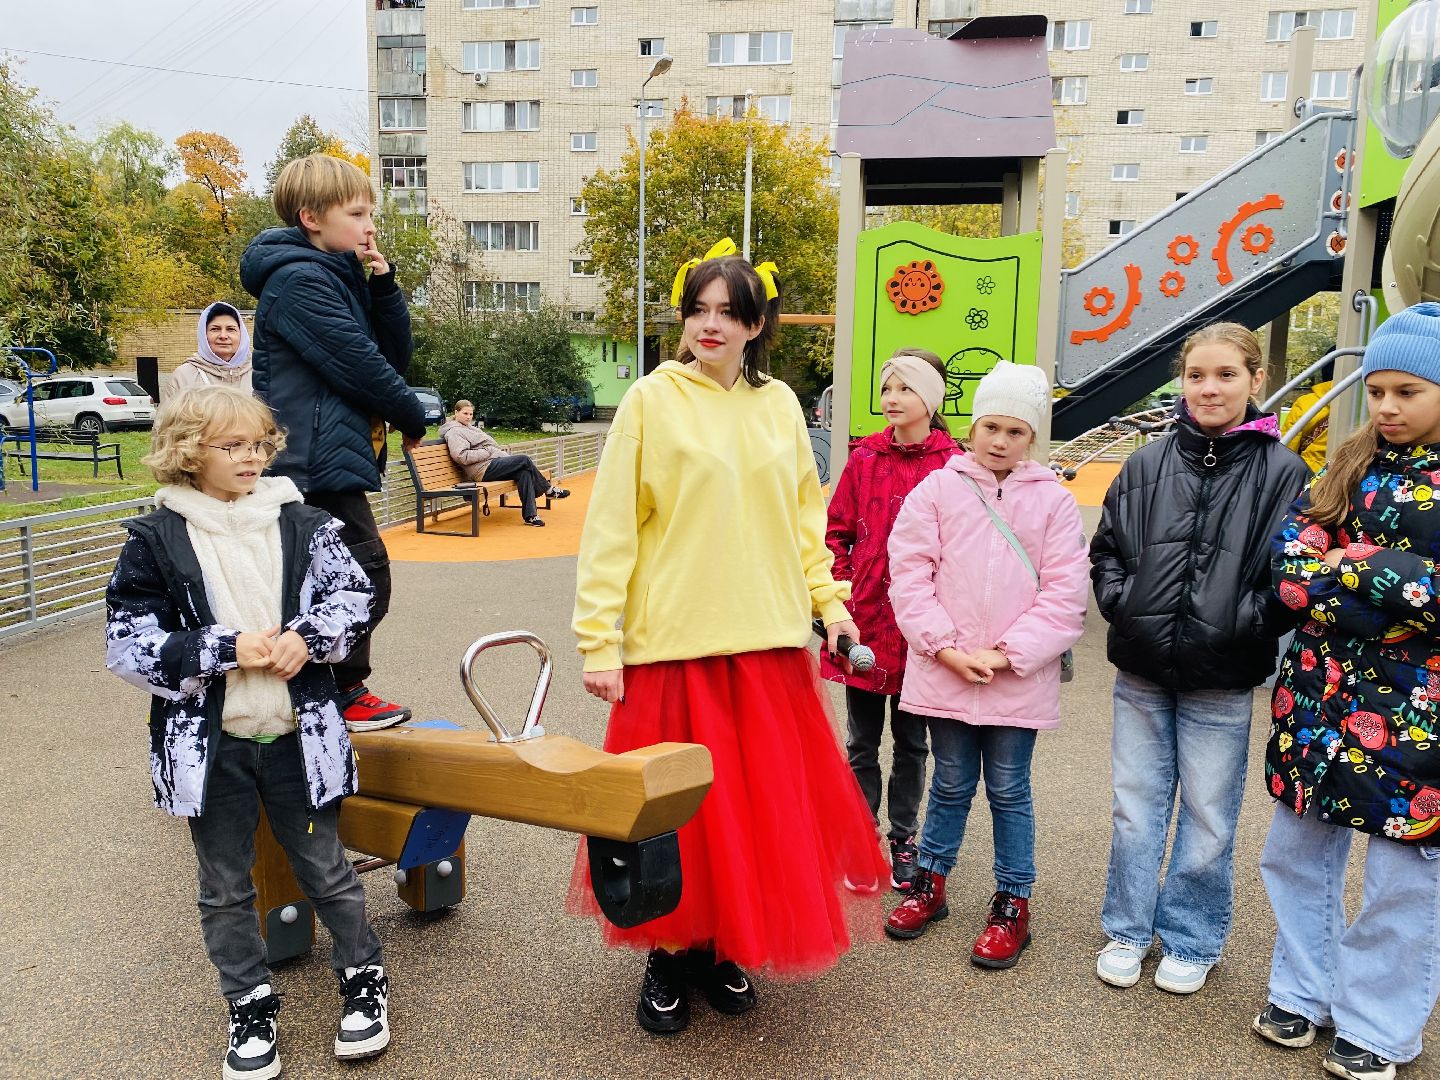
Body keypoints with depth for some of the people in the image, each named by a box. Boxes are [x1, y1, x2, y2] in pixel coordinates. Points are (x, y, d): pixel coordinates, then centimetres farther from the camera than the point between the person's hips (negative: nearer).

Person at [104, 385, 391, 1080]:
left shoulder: (300, 522, -2)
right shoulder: (156, 540, -7)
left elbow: (352, 592, 3)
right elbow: (128, 645, -9)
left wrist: (308, 637, -15)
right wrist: (225, 650, -18)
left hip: (297, 736, 1)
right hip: (209, 743, 0)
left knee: (325, 868, 14)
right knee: (224, 887, 15)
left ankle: (362, 978, 34)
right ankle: (250, 1006, 33)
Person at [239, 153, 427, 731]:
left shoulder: (338, 278, 18)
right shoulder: (301, 280, -12)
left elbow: (395, 356, 13)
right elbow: (359, 364, -17)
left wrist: (383, 283, 3)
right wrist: (414, 419, -3)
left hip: (326, 460, 10)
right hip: (319, 460, -10)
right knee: (365, 574, -9)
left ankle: (339, 690, 24)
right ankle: (343, 692, 4)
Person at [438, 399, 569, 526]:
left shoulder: (468, 427, 26)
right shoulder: (454, 432, -4)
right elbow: (462, 456, -18)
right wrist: (488, 451, -14)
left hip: (494, 461, 9)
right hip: (485, 469, -9)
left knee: (524, 472, -16)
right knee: (524, 459, -15)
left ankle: (529, 515, -21)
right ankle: (549, 489, 3)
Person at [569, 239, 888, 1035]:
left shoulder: (778, 404, 9)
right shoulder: (652, 399, -4)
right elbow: (610, 526, -7)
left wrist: (828, 598, 6)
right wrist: (598, 639, -11)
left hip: (767, 640, 4)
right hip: (672, 640, -4)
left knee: (762, 801, 10)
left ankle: (727, 948, 30)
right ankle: (668, 955, 26)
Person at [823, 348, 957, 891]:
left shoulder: (953, 465, -6)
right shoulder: (864, 459, 2)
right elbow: (836, 532, 6)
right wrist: (842, 591, -4)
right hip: (864, 620, 2)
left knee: (911, 741, 14)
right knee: (862, 742, 12)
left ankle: (903, 841, 30)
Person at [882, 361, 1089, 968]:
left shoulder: (1054, 501, 1)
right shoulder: (937, 490, 1)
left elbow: (1064, 595, -4)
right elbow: (909, 575, -3)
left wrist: (1005, 654, -12)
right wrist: (947, 646, -12)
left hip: (1018, 679, 0)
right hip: (944, 673, 1)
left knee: (1009, 789, 10)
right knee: (951, 783, 14)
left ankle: (1013, 904, 25)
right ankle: (930, 883, 32)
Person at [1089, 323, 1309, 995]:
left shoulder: (1283, 474, -5)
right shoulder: (1146, 466, 3)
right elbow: (1105, 550, 11)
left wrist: (1245, 622, -14)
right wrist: (1122, 602, -4)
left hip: (1223, 682, -2)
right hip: (1141, 672, 2)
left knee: (1207, 819, 11)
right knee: (1136, 808, 13)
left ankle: (1191, 941, 31)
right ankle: (1127, 930, 31)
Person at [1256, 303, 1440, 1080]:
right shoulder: (1348, 466, 6)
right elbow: (1291, 565, -4)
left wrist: (1356, 567, -16)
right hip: (1319, 699, 5)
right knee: (1297, 854, 14)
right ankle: (1303, 992, 34)